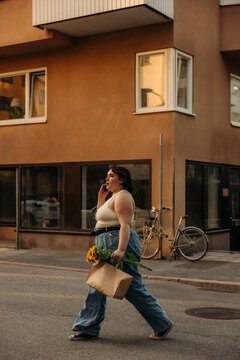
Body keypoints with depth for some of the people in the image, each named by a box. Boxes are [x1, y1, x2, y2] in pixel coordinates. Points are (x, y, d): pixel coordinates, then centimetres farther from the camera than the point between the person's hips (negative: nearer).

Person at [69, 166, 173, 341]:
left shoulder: (122, 197, -11)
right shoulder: (114, 197, 20)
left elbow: (125, 225, -23)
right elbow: (101, 218, 28)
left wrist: (120, 250, -33)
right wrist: (101, 197, 19)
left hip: (119, 243, -11)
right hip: (107, 247, 11)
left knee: (133, 288, -6)